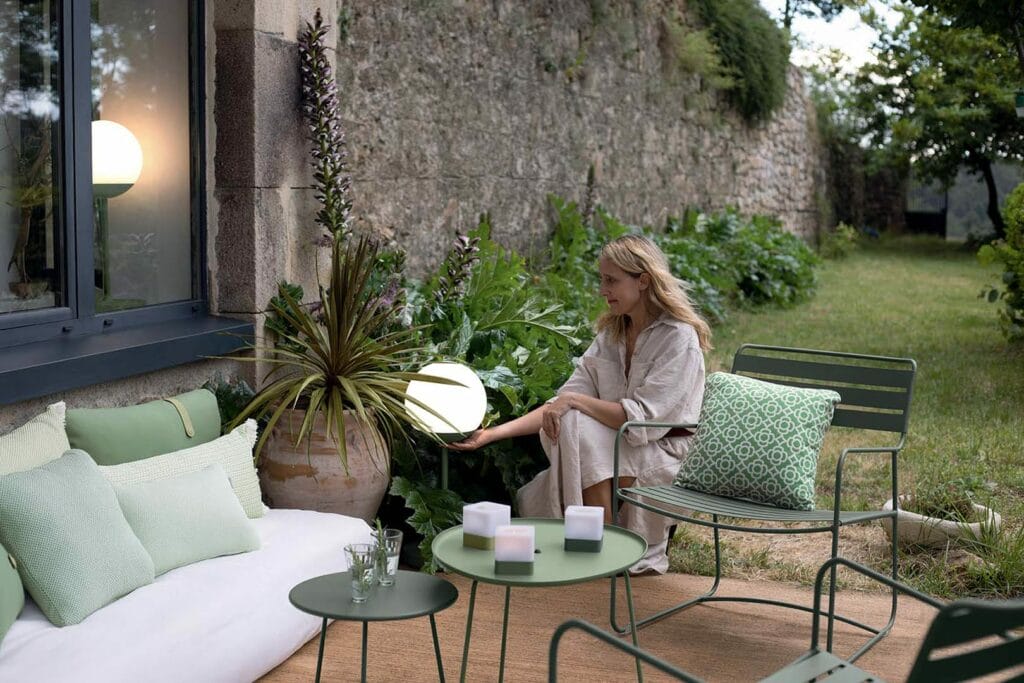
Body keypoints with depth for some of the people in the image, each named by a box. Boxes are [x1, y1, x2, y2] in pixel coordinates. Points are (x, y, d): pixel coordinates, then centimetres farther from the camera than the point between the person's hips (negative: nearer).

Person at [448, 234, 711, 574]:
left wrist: (573, 401, -22)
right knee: (531, 501, -6)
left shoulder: (679, 338, -16)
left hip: (665, 455, -7)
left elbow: (641, 418, -23)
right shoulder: (611, 334, 7)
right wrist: (494, 433, -8)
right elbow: (561, 402, 2)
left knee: (577, 422, -27)